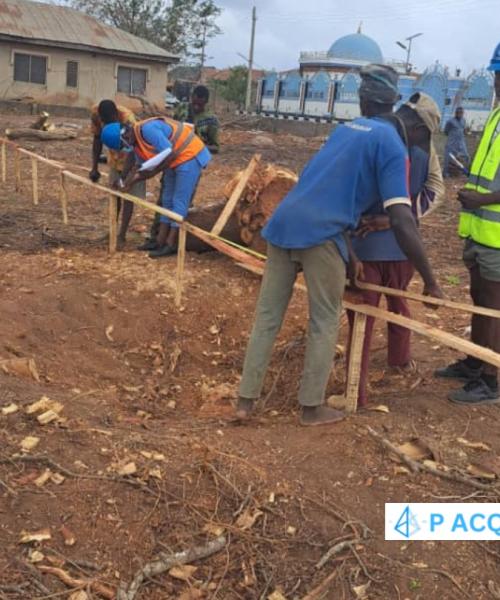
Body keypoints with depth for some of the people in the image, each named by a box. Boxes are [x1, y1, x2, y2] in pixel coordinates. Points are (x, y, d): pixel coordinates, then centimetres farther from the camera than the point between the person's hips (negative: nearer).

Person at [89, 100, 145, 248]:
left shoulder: (128, 119, -36)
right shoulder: (96, 113, -21)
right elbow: (97, 139, -6)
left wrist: (124, 178, -34)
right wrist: (94, 168, -5)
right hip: (115, 157, 5)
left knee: (128, 195, -5)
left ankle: (122, 235, 0)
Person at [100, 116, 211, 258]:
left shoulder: (147, 129, -26)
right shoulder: (135, 143, 4)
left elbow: (169, 154, -26)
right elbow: (148, 168, 8)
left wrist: (142, 167, -17)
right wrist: (130, 182, -4)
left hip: (190, 156, -10)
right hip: (175, 161, 10)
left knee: (179, 202, -9)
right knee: (167, 200, 12)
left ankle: (171, 245, -7)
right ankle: (160, 241, 17)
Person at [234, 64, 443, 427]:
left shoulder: (344, 130, 23)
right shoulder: (390, 142, 1)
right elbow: (402, 222, -9)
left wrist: (348, 252, 33)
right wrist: (430, 281, -3)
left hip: (284, 223, 6)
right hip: (319, 233, -6)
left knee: (268, 316, 12)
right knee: (325, 322, 10)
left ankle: (246, 400, 18)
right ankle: (312, 407, 18)